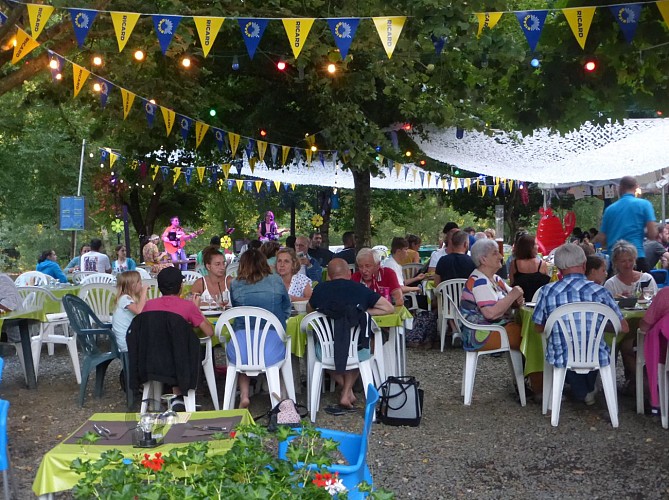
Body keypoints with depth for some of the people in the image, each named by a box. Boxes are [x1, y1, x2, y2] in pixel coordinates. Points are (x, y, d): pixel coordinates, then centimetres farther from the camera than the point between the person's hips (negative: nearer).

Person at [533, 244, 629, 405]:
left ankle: (581, 392, 46)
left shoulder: (547, 291, -10)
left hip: (561, 359, 0)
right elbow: (623, 327, -2)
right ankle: (588, 390, 54)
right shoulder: (599, 291, -12)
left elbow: (538, 327, 3)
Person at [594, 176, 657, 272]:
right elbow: (652, 234, -6)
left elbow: (602, 239, 9)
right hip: (637, 256, -3)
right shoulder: (644, 204, 0)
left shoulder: (610, 208, 9)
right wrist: (641, 231, 14)